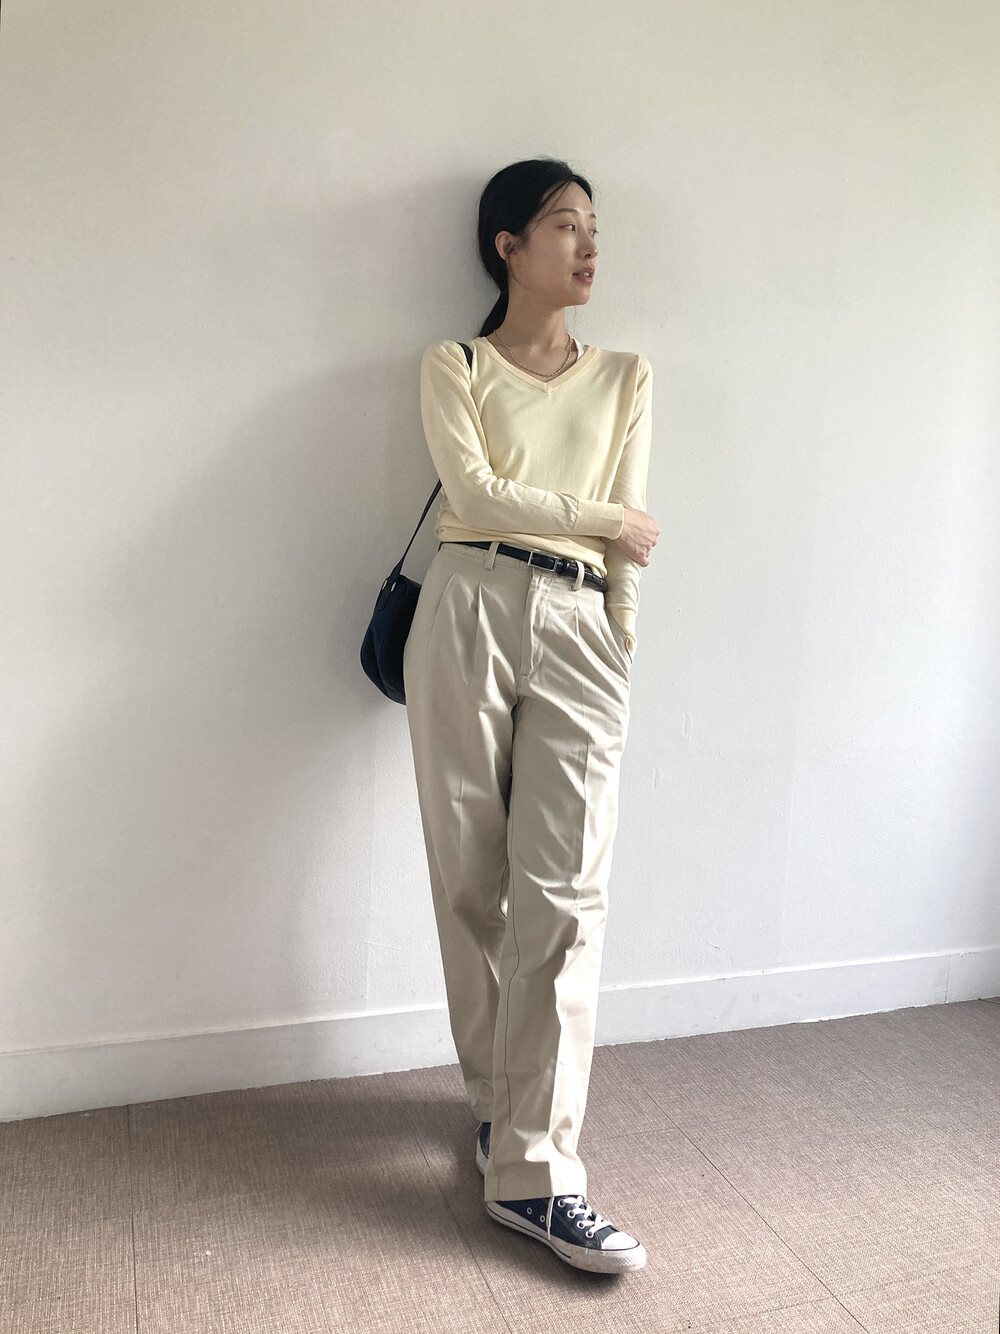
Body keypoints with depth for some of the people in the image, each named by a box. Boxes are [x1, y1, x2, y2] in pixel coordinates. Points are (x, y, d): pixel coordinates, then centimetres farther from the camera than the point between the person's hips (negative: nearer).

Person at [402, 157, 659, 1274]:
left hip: (578, 631, 2)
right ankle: (500, 1103, 22)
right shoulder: (453, 366, 13)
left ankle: (532, 1169, -3)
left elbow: (629, 545, 12)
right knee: (472, 880, 2)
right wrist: (603, 518, 1)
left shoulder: (624, 377, 19)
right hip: (471, 610, -1)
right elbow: (476, 492, -4)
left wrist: (620, 653, 4)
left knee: (564, 893, -8)